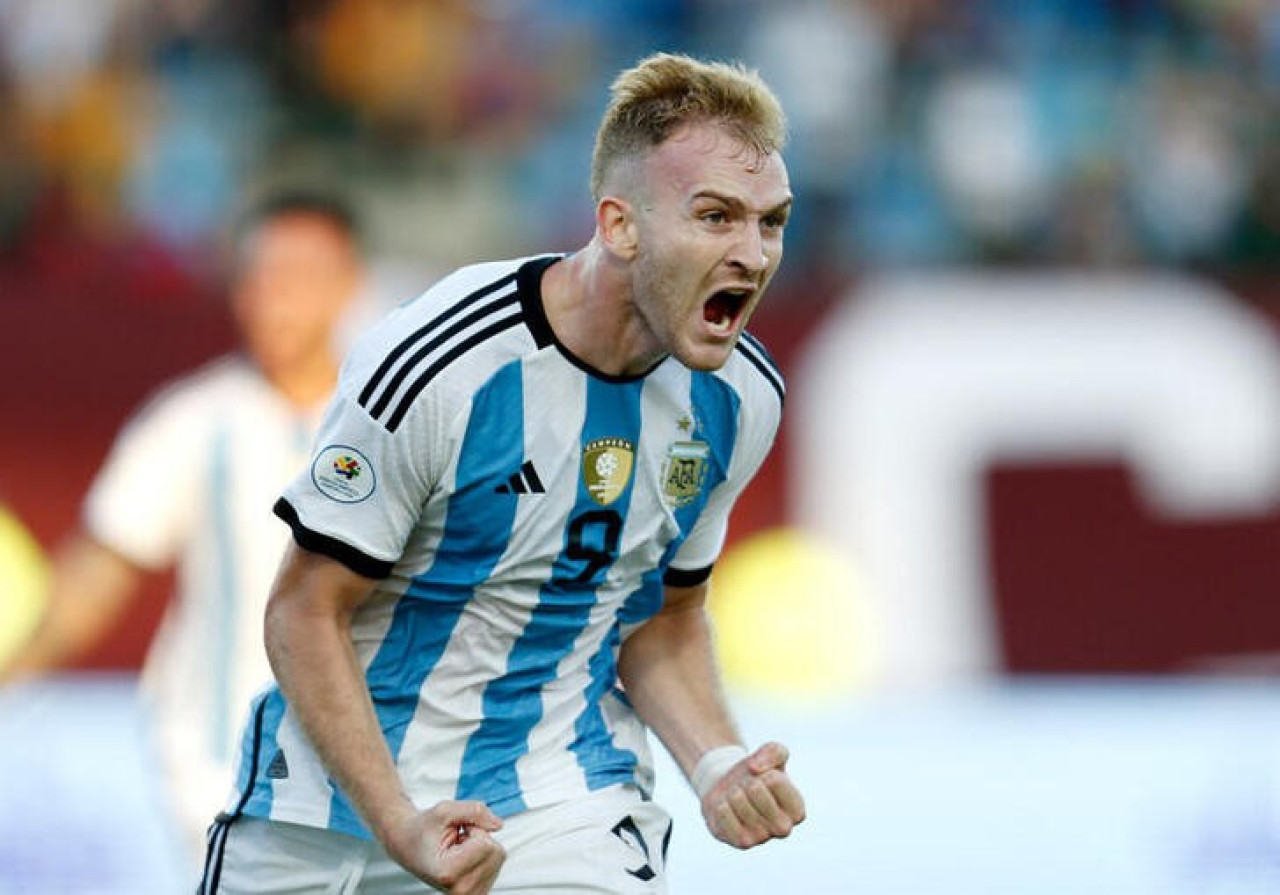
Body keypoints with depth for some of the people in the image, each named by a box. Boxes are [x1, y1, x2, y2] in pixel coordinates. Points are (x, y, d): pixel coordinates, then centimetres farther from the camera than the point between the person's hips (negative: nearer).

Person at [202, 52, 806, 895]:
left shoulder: (743, 397, -4)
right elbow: (305, 612, -14)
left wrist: (716, 763, -8)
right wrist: (398, 826, -24)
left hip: (564, 790, 2)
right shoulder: (434, 366, -20)